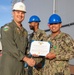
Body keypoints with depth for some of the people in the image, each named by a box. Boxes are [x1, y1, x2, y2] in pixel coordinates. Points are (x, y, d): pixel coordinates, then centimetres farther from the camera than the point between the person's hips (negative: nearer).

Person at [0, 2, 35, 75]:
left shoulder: (24, 31, 15)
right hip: (8, 67, -7)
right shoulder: (7, 28, -9)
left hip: (20, 68, 7)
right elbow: (10, 47, -20)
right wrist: (26, 59, -23)